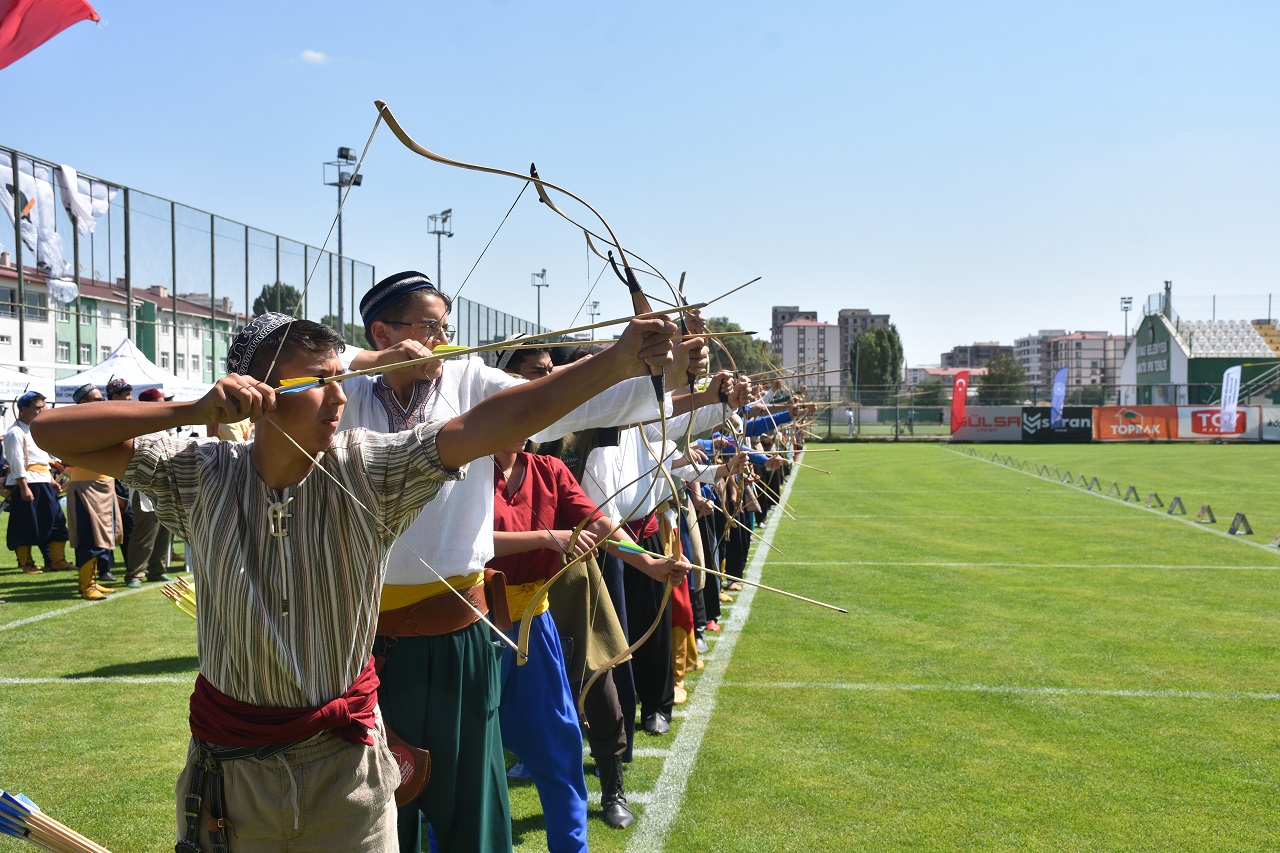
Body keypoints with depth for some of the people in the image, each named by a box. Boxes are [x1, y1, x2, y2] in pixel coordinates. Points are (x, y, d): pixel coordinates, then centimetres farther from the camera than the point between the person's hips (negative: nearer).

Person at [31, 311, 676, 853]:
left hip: (346, 762, 0)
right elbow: (54, 433, -11)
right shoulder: (201, 477, -8)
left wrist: (620, 361, -31)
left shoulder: (367, 470, -12)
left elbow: (505, 419, -22)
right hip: (229, 768, 1)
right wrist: (192, 410, -23)